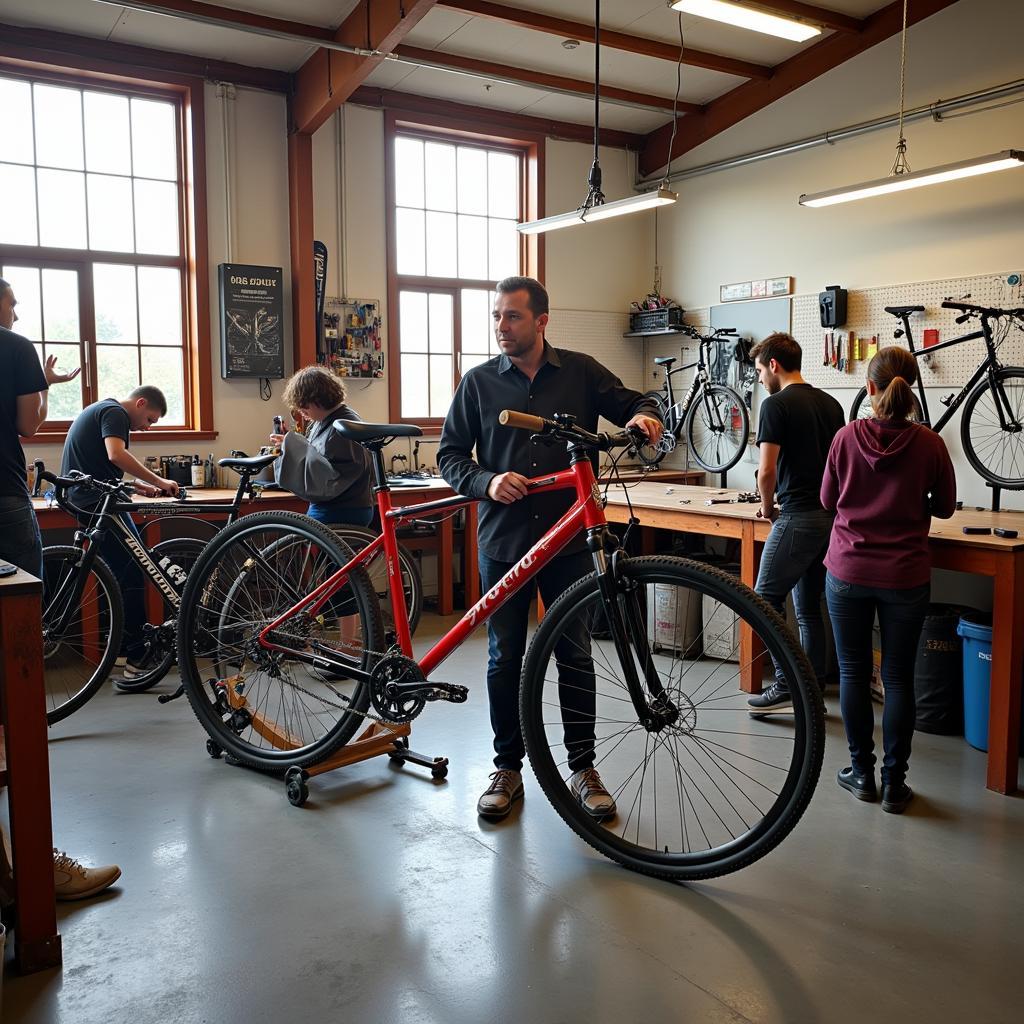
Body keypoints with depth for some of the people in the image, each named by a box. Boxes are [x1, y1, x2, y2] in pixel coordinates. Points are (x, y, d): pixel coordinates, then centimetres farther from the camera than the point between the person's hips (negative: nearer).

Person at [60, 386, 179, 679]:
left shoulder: (100, 410, 25)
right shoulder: (115, 412, -8)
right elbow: (116, 455, -26)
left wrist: (142, 487, 15)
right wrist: (159, 481, -21)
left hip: (85, 500, 11)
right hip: (99, 503, -11)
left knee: (124, 573, 13)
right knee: (132, 574, -11)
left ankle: (123, 648, 18)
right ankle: (137, 657, -10)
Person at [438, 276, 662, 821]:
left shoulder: (580, 371, 3)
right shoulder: (478, 382, 5)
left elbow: (633, 405, 8)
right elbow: (450, 454, 5)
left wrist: (644, 416, -16)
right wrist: (487, 482, -15)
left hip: (568, 539, 0)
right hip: (503, 540, 1)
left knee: (575, 657, 5)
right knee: (505, 659, 8)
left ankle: (583, 767, 20)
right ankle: (507, 767, 23)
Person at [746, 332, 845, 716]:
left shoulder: (776, 404, -9)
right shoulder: (831, 404, 15)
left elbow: (767, 470, -14)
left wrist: (767, 506, 3)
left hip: (798, 517, -8)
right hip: (830, 514, 8)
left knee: (766, 599, 1)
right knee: (809, 607, 13)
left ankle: (786, 686, -1)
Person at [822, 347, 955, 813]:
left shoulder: (847, 437, -8)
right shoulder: (929, 443, -9)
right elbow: (945, 507, 4)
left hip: (848, 573, 0)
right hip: (905, 577, 0)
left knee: (853, 672, 11)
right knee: (898, 677, 9)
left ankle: (862, 773, 20)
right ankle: (894, 782, 15)